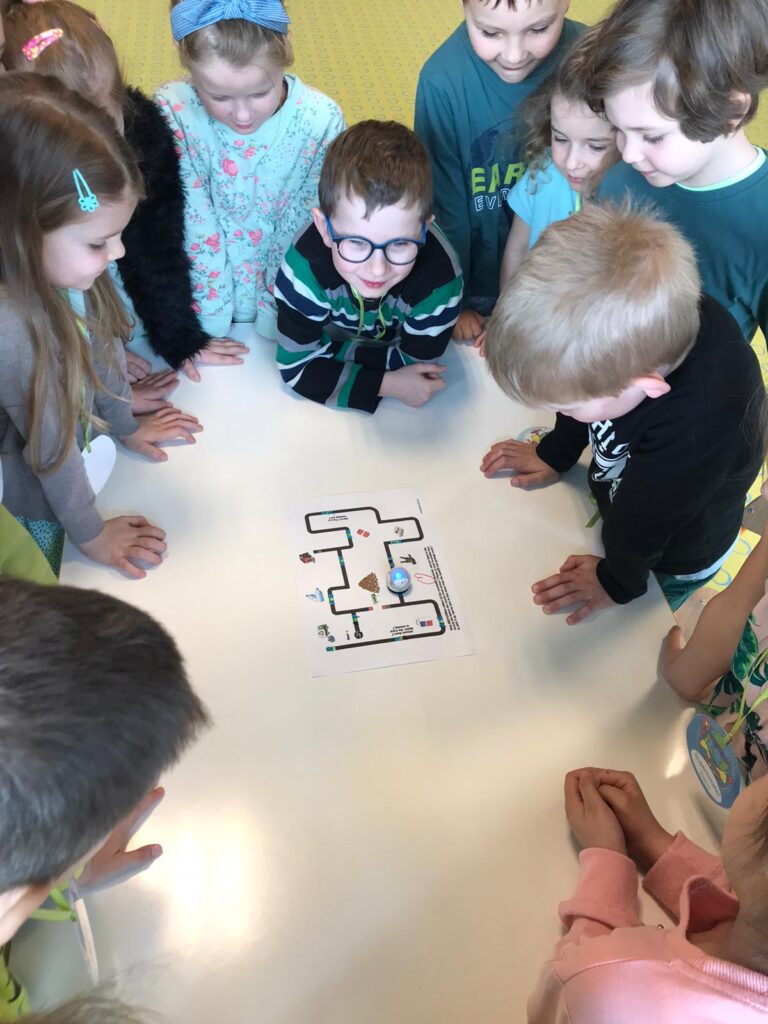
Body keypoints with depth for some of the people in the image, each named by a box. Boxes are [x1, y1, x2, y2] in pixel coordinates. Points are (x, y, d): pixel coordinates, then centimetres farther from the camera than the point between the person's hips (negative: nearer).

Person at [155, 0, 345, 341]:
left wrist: (274, 321, -6)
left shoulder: (321, 121, -16)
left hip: (286, 311, 0)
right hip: (203, 307, 1)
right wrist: (211, 324, -11)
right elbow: (195, 226, -12)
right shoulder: (173, 111, -16)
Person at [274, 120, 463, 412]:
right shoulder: (305, 267, -41)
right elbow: (297, 368, -30)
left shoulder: (439, 279, -41)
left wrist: (331, 351, -30)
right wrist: (387, 385, -37)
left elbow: (414, 363, -24)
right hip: (330, 330, -1)